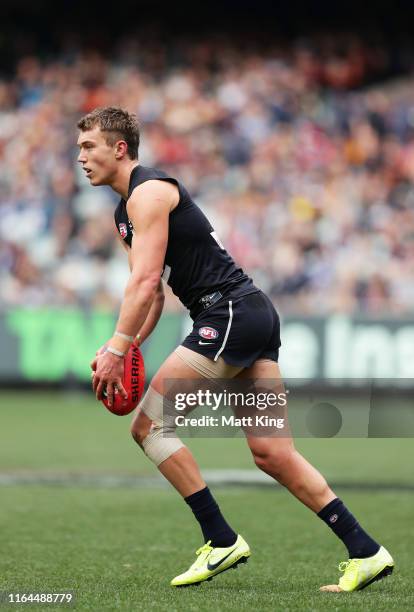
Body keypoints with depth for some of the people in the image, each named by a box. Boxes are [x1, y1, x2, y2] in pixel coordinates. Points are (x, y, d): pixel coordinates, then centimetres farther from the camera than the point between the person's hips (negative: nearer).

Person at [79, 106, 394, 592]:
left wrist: (115, 350, -19)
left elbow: (144, 281, -18)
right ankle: (366, 553, 0)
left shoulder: (148, 192, -8)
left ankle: (221, 541, -7)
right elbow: (153, 292, 25)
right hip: (255, 316, 10)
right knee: (272, 454, 3)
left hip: (231, 313, -10)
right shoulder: (126, 211, 22)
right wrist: (125, 350, 11)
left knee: (148, 425, -9)